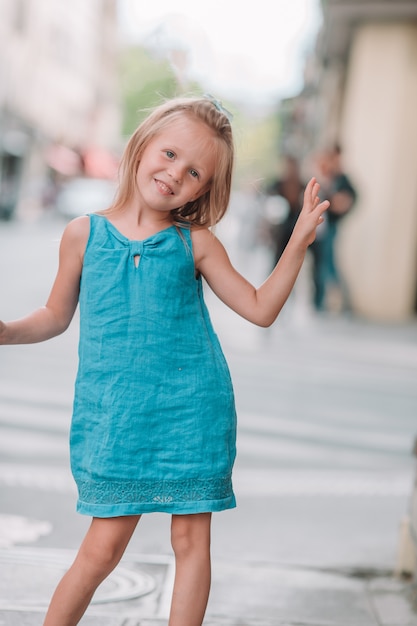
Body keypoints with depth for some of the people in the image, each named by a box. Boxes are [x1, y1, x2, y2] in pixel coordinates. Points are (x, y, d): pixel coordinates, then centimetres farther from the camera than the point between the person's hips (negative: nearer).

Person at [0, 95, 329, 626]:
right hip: (113, 416, -1)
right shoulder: (84, 234, 1)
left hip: (191, 411, 1)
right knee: (103, 546, 0)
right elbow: (56, 316, 13)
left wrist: (298, 242, -4)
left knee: (191, 537, 7)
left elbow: (260, 308, 5)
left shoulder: (195, 243, 0)